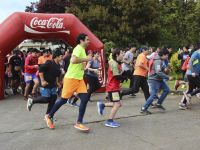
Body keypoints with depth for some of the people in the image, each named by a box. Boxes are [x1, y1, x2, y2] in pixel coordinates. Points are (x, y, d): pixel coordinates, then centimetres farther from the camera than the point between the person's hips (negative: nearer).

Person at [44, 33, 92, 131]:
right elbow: (73, 60, -31)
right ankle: (49, 116, 22)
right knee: (64, 99, 1)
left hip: (79, 79, 8)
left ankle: (79, 123, 0)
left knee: (85, 99, -5)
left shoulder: (82, 50, 16)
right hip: (71, 78, -8)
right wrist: (86, 59, -21)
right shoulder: (78, 48, -13)